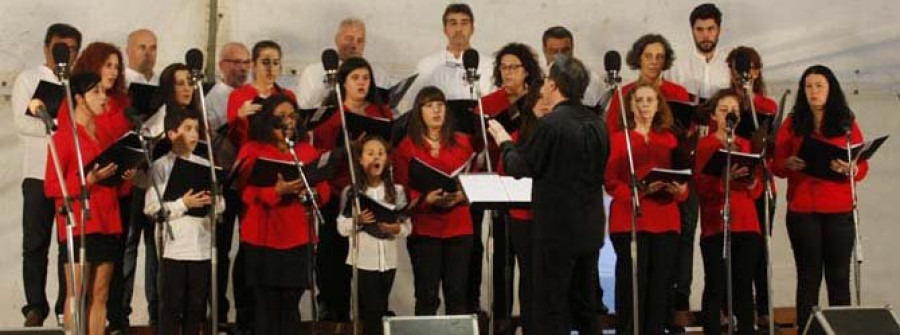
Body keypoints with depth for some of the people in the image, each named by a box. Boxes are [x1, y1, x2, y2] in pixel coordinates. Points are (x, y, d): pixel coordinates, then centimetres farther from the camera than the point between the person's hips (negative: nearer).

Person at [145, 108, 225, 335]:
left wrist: (210, 201, -11)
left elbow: (221, 205, 10)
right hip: (175, 247, -4)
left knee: (196, 307, 9)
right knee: (172, 307, -1)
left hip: (202, 247, 4)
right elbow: (151, 208, -10)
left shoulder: (205, 165, 12)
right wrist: (184, 204, -19)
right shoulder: (161, 166, -2)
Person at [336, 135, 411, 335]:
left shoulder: (397, 190, 5)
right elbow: (342, 228, -4)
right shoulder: (351, 191, -2)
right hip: (362, 261, -3)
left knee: (380, 311, 10)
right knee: (372, 312, -5)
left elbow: (407, 227, 3)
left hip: (388, 261, 3)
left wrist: (396, 228, -17)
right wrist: (357, 221, -22)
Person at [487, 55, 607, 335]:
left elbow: (519, 168, -11)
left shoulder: (551, 124, -18)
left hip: (557, 230, -7)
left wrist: (504, 141, 9)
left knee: (551, 311, 1)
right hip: (590, 229, 7)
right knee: (585, 306, 16)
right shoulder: (596, 124, 3)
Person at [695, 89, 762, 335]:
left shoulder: (746, 145, 15)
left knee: (744, 287, 3)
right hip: (715, 225, -4)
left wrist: (752, 181, -9)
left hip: (746, 224, 4)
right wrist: (725, 178, -26)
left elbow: (757, 191, 13)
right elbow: (702, 188, -10)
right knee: (715, 288, -5)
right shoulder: (704, 145, 2)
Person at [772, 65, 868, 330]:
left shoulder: (847, 123, 7)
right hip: (802, 211, 0)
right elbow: (776, 166, 6)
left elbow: (863, 168, 4)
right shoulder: (792, 124, 7)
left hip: (839, 211, 0)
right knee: (809, 278, 2)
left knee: (839, 277, -1)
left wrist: (849, 169, -17)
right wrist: (789, 164, -16)